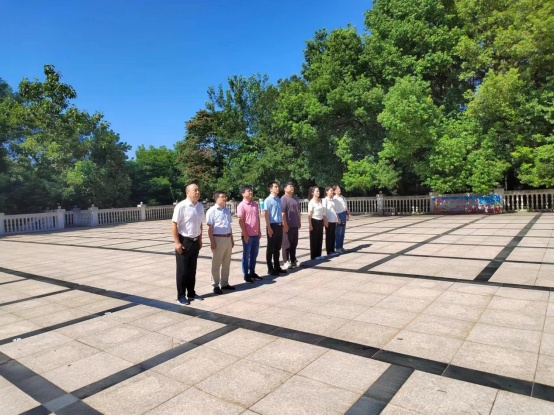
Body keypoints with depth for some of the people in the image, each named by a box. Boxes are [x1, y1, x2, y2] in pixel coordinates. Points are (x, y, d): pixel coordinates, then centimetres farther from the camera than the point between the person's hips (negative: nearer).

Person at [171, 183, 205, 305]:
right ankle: (181, 296, 18)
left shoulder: (200, 206, 3)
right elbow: (174, 224, -16)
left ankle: (191, 293, 29)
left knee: (192, 269, 16)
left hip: (195, 241, 6)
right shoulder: (181, 206, -16)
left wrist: (200, 239, 15)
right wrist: (177, 242, -18)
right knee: (182, 270, 5)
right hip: (184, 241, -6)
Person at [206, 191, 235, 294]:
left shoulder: (227, 210, 11)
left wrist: (232, 239, 16)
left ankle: (225, 283, 28)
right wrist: (212, 241, -16)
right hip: (218, 239, -7)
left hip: (228, 238, 7)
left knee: (226, 263, 15)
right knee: (216, 264, 3)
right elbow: (210, 228, -12)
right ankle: (216, 285, 14)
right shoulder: (212, 211, -10)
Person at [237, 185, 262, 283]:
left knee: (254, 255, 14)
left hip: (256, 234, 6)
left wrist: (259, 231, 11)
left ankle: (252, 272, 26)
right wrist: (245, 234, -14)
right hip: (247, 235, -6)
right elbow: (240, 221, -12)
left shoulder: (255, 204, 9)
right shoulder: (241, 205, -9)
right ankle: (246, 275, 14)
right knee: (246, 255, 5)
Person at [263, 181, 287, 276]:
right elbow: (266, 215, -13)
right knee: (271, 248, 3)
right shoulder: (268, 200, -10)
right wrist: (269, 228, -17)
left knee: (277, 248, 15)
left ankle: (277, 267, 26)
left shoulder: (279, 200, 11)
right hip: (272, 225, -7)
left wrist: (283, 225, 13)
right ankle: (270, 269, 11)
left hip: (279, 226, 7)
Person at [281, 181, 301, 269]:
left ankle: (293, 260, 24)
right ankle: (286, 261, 7)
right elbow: (283, 213, -17)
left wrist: (299, 222, 16)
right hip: (288, 226, -8)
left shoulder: (295, 198, 15)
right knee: (287, 244, 0)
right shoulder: (283, 199, -11)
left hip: (295, 225, 8)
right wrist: (285, 225, -20)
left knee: (294, 244, 14)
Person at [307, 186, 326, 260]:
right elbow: (309, 214, -15)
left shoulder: (320, 201, 9)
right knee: (314, 239, 2)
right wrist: (310, 224, -19)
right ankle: (314, 256, 9)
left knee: (320, 238, 11)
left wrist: (325, 220, 12)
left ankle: (318, 254, 21)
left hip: (320, 221, 7)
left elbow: (323, 212, 14)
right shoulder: (311, 202, -12)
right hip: (314, 221, -7)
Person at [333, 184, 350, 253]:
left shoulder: (342, 197, 13)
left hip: (344, 215, 9)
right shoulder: (334, 198, -13)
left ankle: (341, 246, 24)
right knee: (338, 233, -2)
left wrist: (348, 214, 14)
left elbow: (346, 206, 21)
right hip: (339, 215, -8)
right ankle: (337, 248, 7)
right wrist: (338, 218, -21)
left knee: (342, 233, 14)